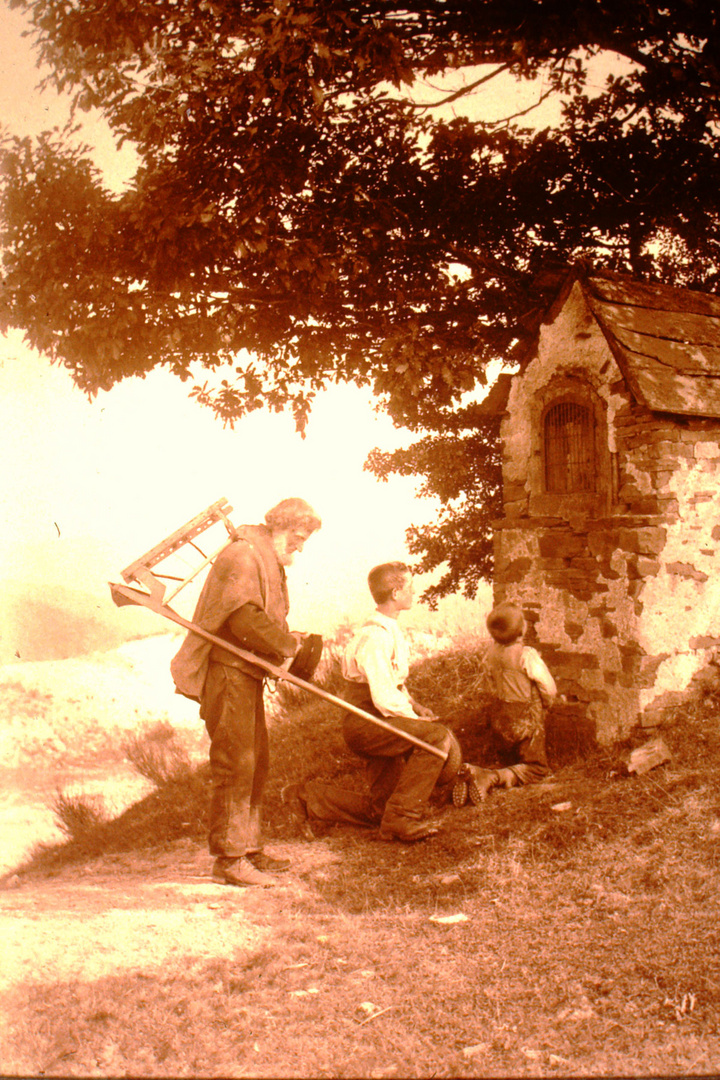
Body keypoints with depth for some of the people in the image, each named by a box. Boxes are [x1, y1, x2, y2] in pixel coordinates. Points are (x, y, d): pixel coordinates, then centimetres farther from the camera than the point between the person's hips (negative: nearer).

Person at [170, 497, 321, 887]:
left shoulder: (270, 562, 22)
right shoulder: (242, 556, -13)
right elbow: (245, 620, -23)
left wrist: (287, 641, 4)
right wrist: (287, 643, -13)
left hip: (247, 673, 11)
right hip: (227, 671, -11)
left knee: (256, 762, 15)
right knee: (235, 763, -10)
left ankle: (249, 849, 25)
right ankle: (229, 859, -5)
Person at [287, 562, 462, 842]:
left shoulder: (391, 631, 12)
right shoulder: (374, 637, -21)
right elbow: (385, 699, -26)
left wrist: (416, 707, 7)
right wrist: (416, 719, -13)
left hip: (380, 724, 10)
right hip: (364, 725, -10)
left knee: (379, 810, 13)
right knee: (437, 736, -28)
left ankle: (309, 797, 23)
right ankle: (402, 818, -22)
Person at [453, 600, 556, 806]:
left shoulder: (492, 650, -5)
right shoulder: (527, 655, -22)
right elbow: (549, 690, -12)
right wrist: (543, 704, 9)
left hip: (500, 718, 7)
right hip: (526, 719, -7)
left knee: (514, 763, 22)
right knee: (537, 768, 2)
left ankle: (471, 776, -4)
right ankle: (490, 778, -22)